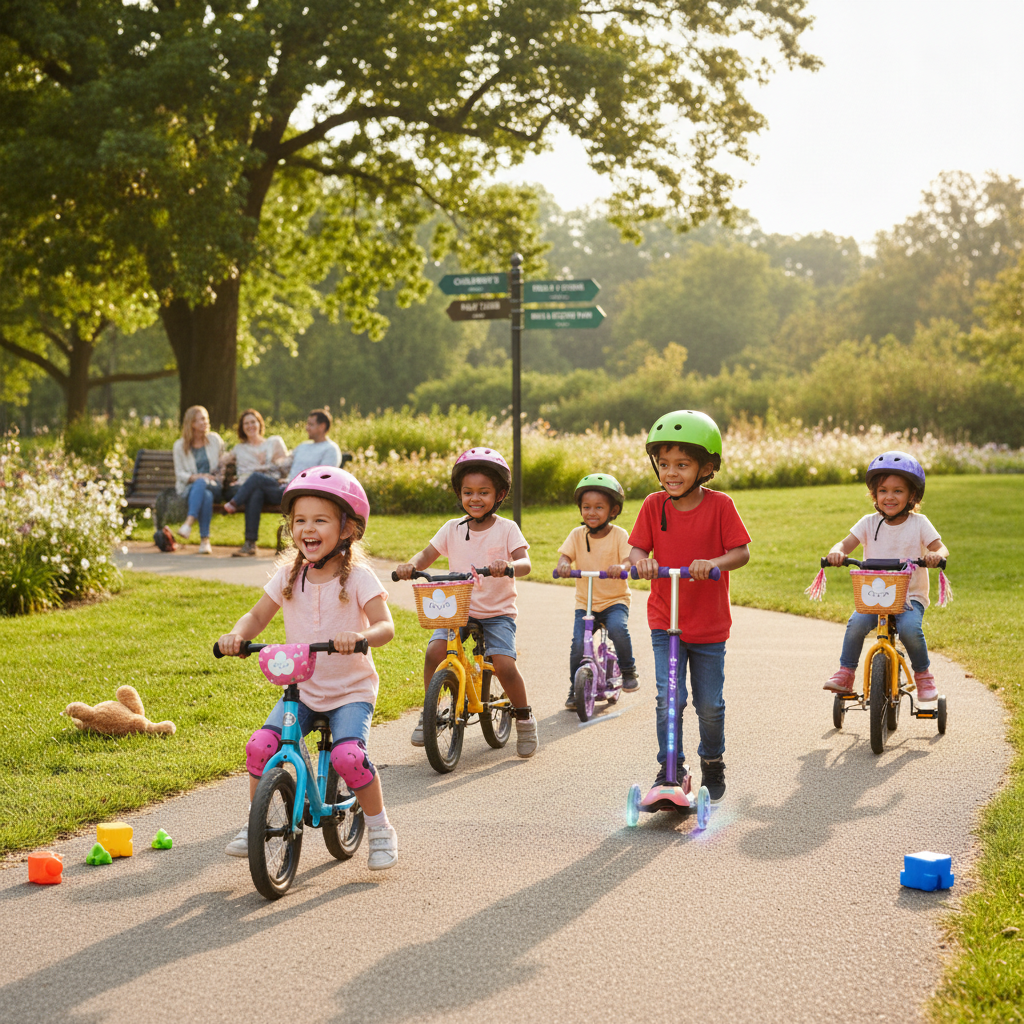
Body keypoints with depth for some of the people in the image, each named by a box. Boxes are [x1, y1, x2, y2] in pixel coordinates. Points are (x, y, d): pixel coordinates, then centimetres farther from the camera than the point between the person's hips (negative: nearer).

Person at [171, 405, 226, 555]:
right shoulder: (180, 446, 8)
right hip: (188, 488, -1)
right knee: (206, 496, -38)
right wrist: (195, 477, -17)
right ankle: (205, 540, -47)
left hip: (214, 486, 1)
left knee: (201, 483, -38)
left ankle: (189, 522, -53)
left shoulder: (215, 439, 14)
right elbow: (179, 473, 3)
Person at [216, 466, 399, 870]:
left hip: (351, 689, -4)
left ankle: (380, 829, -1)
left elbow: (385, 626, -17)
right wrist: (237, 634, -15)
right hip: (301, 689, 4)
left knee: (348, 756, -26)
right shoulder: (289, 577, 2)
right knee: (260, 745, -18)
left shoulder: (358, 577, -10)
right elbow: (257, 615, 7)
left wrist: (360, 636, -40)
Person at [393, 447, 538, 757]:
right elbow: (428, 554, 2)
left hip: (498, 612, -2)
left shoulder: (506, 529, -4)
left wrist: (509, 565, -40)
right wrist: (411, 565, -21)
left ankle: (524, 718, 5)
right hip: (458, 607, 2)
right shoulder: (453, 528, 4)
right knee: (435, 650, -23)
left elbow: (525, 562, -17)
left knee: (504, 663, -22)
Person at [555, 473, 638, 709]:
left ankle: (628, 670, -5)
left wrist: (621, 567, -42)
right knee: (578, 645, -14)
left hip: (615, 599, -2)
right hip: (584, 602, 2)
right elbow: (565, 555, -8)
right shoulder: (578, 534, 2)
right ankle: (575, 689, 8)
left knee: (618, 628, -31)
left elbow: (629, 560, -17)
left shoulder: (619, 535, -5)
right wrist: (563, 564, -33)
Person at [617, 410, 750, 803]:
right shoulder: (654, 506, -3)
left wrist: (714, 563, -30)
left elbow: (742, 552, -11)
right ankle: (669, 769, 6)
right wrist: (641, 561, -26)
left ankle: (713, 763, 31)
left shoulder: (719, 505, -9)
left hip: (710, 624, -1)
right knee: (668, 698, -8)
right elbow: (637, 547, -2)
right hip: (664, 621, 1)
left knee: (710, 704, 8)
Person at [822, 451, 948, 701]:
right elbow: (846, 543, -3)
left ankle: (923, 674, -4)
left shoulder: (919, 523, 0)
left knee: (909, 628, -31)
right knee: (856, 624, -27)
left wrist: (936, 554, -32)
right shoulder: (869, 523, 4)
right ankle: (845, 674, -10)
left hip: (910, 597, -2)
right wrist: (837, 552, -28)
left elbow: (941, 548, -6)